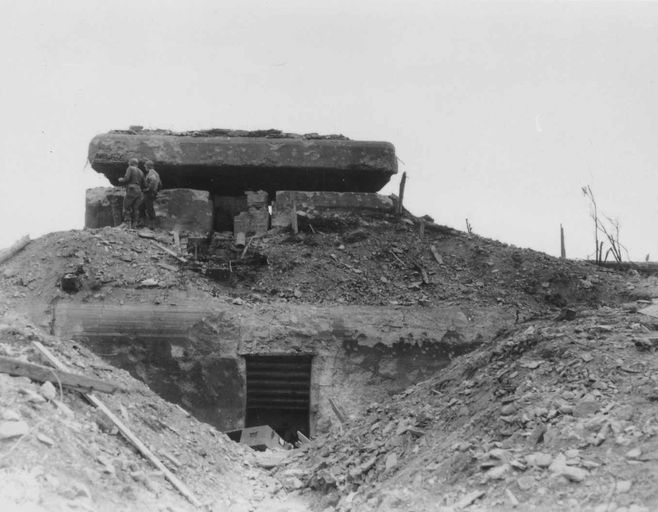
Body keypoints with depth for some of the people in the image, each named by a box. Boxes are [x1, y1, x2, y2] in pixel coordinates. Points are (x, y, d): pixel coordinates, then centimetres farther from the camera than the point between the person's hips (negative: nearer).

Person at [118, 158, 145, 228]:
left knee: (126, 207, -1)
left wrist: (121, 180, 8)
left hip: (131, 191, -6)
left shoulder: (130, 169, 1)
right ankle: (134, 225, 0)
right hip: (139, 191, 6)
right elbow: (143, 184, 18)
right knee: (135, 209, 5)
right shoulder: (140, 172, 19)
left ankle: (127, 223, -9)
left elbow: (126, 179, -12)